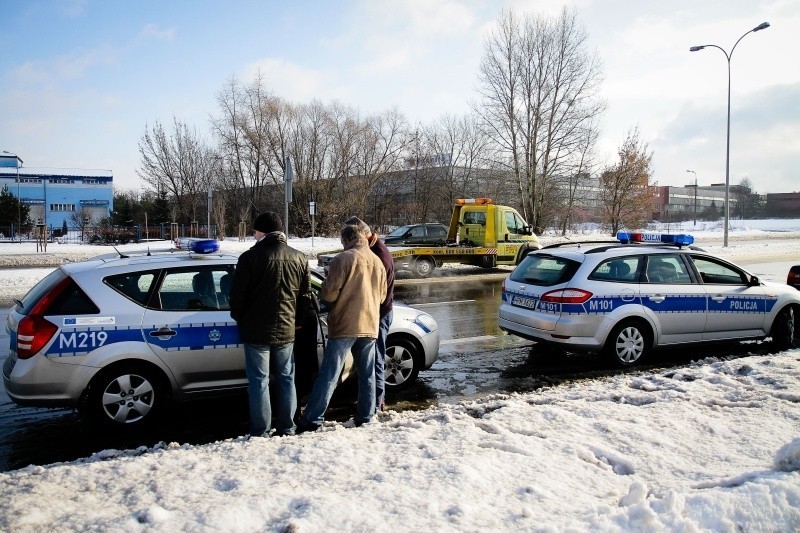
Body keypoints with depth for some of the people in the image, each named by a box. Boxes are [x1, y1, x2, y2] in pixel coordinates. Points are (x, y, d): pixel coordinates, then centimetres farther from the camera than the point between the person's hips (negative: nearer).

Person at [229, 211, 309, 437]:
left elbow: (237, 295, -8)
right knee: (286, 379, 14)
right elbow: (304, 296, 8)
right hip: (286, 330, 4)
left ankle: (260, 431, 9)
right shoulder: (299, 258, 3)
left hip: (256, 330, -4)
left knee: (259, 381, 4)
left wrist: (240, 317, 10)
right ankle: (287, 427, 21)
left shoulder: (250, 257, -12)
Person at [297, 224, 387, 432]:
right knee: (367, 374, 13)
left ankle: (312, 420, 1)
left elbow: (329, 293, -12)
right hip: (370, 326, 6)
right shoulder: (378, 262, 11)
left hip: (344, 325, -5)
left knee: (328, 374, -2)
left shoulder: (343, 259, -9)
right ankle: (365, 417, 18)